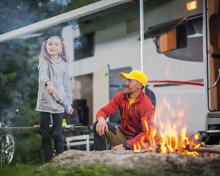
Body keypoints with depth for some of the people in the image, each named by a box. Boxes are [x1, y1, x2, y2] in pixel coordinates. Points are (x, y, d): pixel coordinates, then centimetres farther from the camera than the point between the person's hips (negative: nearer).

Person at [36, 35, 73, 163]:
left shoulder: (64, 64, 8)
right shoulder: (44, 61, -2)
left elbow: (67, 84, 12)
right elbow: (43, 74, -24)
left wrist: (69, 103, 10)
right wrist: (48, 82, -46)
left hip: (59, 102, 1)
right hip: (45, 101, -1)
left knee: (58, 134, 0)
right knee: (45, 133, 4)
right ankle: (47, 162, 10)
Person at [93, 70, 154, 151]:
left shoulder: (146, 105, -20)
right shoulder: (121, 96, -2)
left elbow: (147, 132, -27)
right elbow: (103, 111, -3)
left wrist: (125, 145, -32)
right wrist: (101, 120, -30)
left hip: (137, 140, -6)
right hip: (122, 134, 6)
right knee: (98, 125, -17)